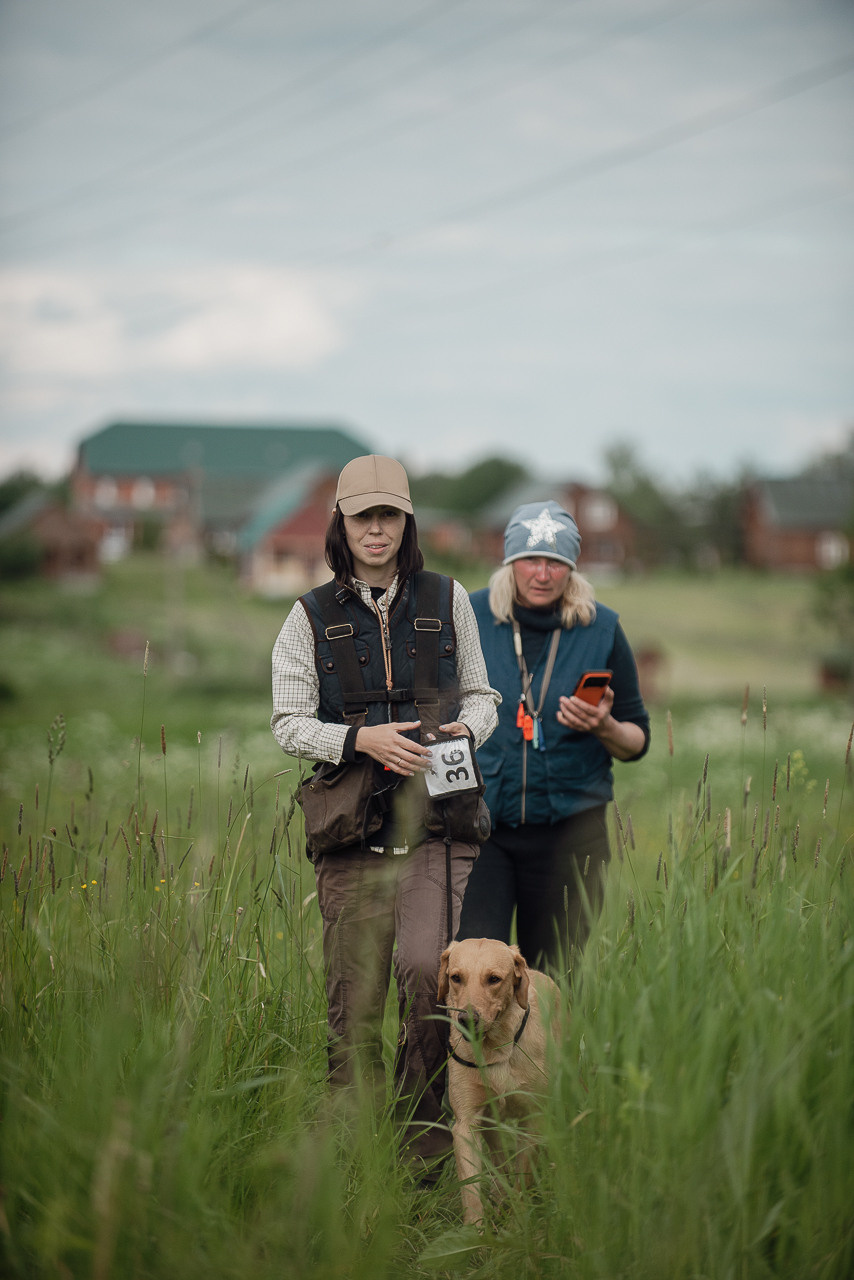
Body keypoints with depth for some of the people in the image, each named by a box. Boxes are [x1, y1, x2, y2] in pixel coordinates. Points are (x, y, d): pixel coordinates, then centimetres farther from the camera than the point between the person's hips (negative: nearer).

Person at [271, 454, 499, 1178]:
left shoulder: (447, 601, 11)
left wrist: (466, 729, -5)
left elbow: (483, 696, 18)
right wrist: (361, 740, -12)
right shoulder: (312, 617, 9)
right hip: (352, 831, 1)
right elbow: (288, 724, 5)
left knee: (428, 972, -19)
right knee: (354, 996, 0)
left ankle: (425, 1141, -5)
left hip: (437, 823, 0)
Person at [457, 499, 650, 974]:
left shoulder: (602, 630, 2)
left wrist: (603, 727, -15)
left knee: (562, 972, 4)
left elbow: (638, 742, 7)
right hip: (478, 824, 0)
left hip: (569, 828, 1)